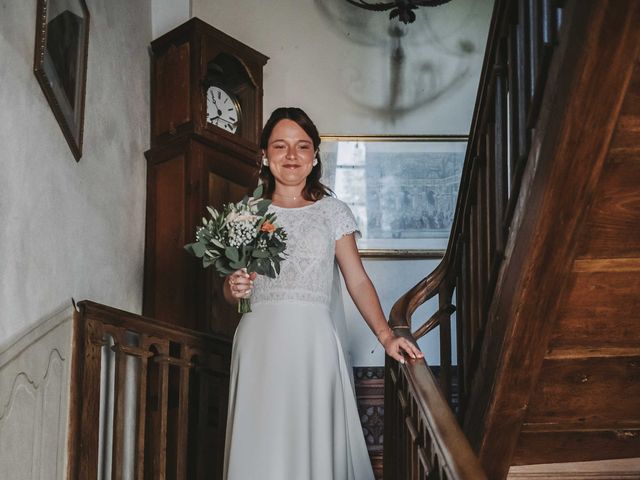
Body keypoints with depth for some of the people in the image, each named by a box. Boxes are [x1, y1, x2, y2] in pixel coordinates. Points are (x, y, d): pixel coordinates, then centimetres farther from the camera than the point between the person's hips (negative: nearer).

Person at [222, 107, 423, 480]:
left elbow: (358, 280, 2)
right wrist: (234, 289, -9)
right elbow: (232, 292, 15)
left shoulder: (332, 211, 8)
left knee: (316, 439, -2)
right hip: (262, 342, 1)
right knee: (262, 444, -1)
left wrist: (386, 335, -11)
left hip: (315, 341, -1)